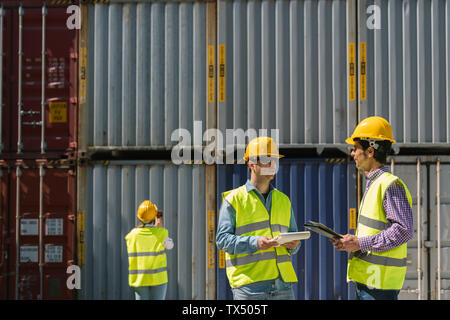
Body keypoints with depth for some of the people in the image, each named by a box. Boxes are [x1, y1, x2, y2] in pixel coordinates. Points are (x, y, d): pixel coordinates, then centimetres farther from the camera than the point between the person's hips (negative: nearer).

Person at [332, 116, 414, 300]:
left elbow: (404, 230, -20)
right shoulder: (374, 183, 18)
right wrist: (352, 242, 7)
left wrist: (361, 243, -18)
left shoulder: (390, 184, -13)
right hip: (367, 278, 10)